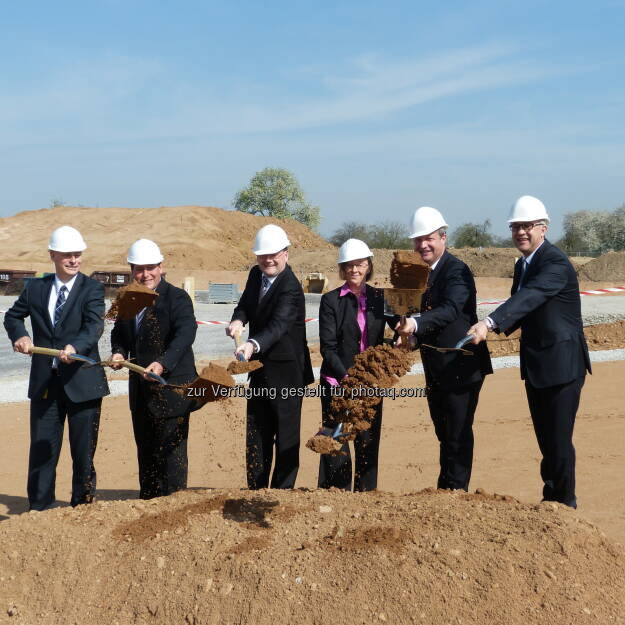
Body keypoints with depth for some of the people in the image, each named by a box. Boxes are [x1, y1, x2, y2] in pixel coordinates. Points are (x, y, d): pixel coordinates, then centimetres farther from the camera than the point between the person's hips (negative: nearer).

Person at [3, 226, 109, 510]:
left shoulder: (92, 289, -4)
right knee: (41, 449, 8)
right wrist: (19, 335, 1)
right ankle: (40, 508, 18)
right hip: (44, 381, 3)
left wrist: (75, 347, -38)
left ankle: (82, 506, 18)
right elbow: (13, 316, 22)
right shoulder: (35, 288, 8)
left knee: (83, 450, 6)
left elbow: (94, 326, -19)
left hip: (81, 382, -3)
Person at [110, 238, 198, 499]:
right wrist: (118, 351, -1)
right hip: (140, 390, 7)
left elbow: (185, 334, -26)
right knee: (145, 451, 17)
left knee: (170, 451, -4)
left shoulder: (177, 298, -12)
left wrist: (163, 364, -39)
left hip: (171, 387, -7)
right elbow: (119, 331, 21)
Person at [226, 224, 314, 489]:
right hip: (260, 368, 8)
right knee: (256, 434, 13)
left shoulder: (291, 288, -21)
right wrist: (238, 320, -13)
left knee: (286, 436, 0)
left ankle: (283, 491, 8)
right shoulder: (256, 274, 4)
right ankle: (256, 490, 23)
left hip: (286, 372, -8)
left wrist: (253, 345, -52)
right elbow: (245, 304, 11)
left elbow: (278, 325, -34)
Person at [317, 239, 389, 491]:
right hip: (337, 383, -3)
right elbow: (327, 347, -6)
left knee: (368, 442, 6)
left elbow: (383, 341, 11)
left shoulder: (379, 298, 9)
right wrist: (345, 377, -16)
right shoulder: (331, 300, 0)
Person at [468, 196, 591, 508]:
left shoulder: (556, 264, -19)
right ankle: (551, 496, 32)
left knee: (559, 438, -4)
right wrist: (497, 328, -3)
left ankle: (565, 504, 11)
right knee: (545, 437, 18)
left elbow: (530, 297, -36)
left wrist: (489, 323, -49)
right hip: (535, 364, 8)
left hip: (561, 364, -8)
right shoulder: (522, 264, 10)